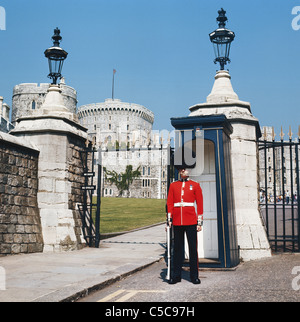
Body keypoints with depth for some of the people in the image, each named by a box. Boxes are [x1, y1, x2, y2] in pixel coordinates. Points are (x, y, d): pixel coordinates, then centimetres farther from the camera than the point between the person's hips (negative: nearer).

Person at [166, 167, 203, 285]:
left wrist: (200, 221, -1)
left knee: (193, 248, 1)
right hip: (177, 221, 2)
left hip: (191, 221, -2)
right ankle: (176, 275, 15)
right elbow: (169, 203, 9)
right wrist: (169, 219, 1)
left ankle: (194, 276, 11)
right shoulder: (173, 185, 10)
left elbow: (200, 204, 3)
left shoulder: (195, 185, 5)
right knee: (177, 248, 7)